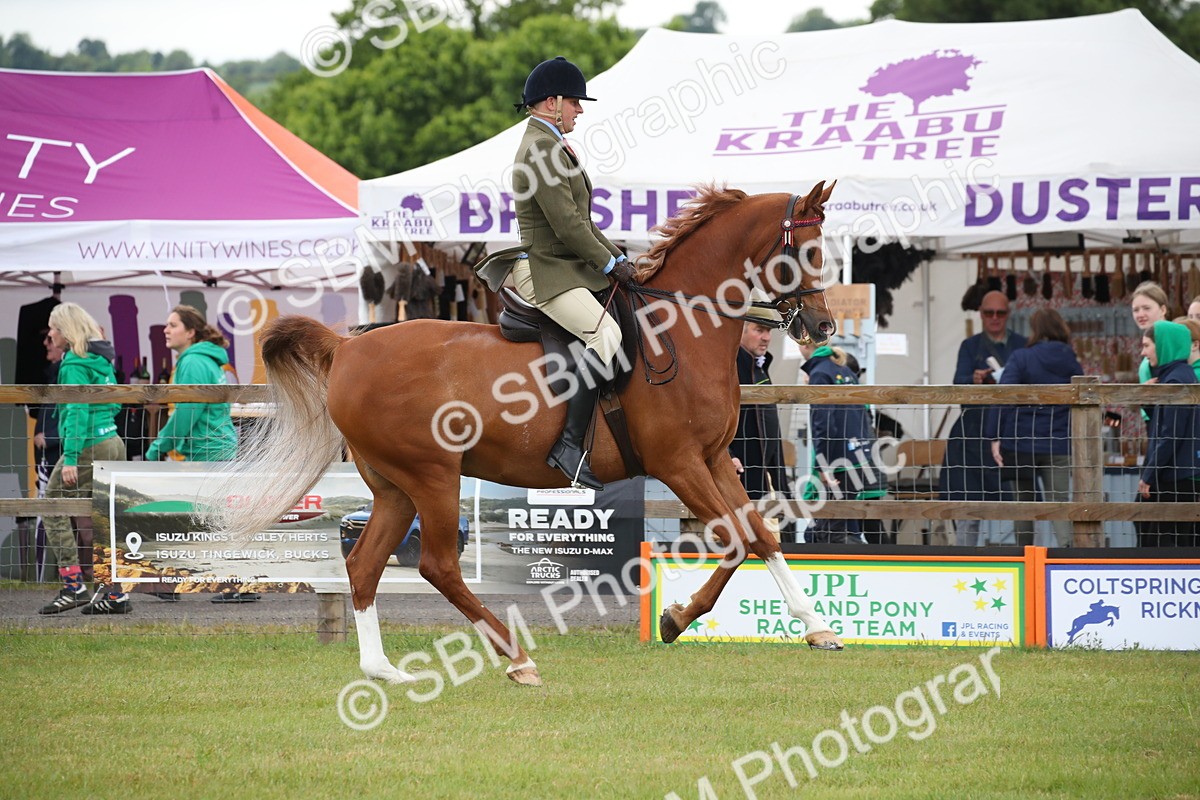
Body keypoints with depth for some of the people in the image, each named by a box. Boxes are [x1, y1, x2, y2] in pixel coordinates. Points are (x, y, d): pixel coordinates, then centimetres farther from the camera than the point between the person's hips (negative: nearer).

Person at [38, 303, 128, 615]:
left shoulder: (74, 364, -11)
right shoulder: (102, 360, 15)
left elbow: (77, 411, -18)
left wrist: (70, 457, -20)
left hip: (88, 447, -9)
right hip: (113, 445, 9)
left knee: (54, 510, -1)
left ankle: (73, 587, -7)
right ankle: (115, 594, 7)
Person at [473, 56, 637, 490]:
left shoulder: (551, 146, 19)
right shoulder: (540, 150, -14)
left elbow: (580, 221, 24)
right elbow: (566, 226, -19)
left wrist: (618, 258, 14)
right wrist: (610, 264, -11)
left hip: (569, 270, 11)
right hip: (545, 272, -11)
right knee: (606, 334, -29)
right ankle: (569, 444, -32)